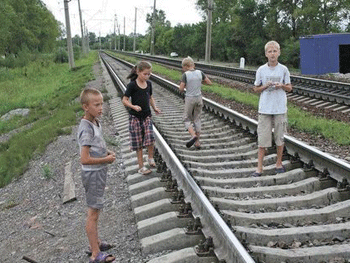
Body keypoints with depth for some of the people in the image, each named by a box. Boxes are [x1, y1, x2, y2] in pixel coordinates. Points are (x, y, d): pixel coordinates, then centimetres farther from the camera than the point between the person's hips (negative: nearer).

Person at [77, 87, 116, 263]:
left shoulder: (95, 122, 4)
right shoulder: (86, 129, -24)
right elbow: (85, 159, -28)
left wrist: (107, 153, 2)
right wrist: (106, 160, -17)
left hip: (99, 172, 9)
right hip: (93, 174, -9)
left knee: (95, 210, 21)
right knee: (93, 213, 1)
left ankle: (95, 242, 38)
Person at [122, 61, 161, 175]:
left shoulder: (149, 84, 5)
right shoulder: (132, 85, -11)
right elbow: (125, 100, -9)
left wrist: (155, 108, 3)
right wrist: (133, 106, -25)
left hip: (147, 116, 4)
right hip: (135, 117, -4)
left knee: (150, 139, -14)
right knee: (138, 143, 3)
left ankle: (150, 158, 11)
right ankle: (141, 166, 13)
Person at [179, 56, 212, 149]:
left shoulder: (185, 75, -11)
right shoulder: (200, 73, 0)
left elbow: (181, 89, -12)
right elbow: (209, 83, 7)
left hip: (189, 99, -4)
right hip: (199, 98, 4)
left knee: (187, 119, 10)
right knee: (197, 119, 13)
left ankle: (193, 135, -14)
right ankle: (197, 142, 15)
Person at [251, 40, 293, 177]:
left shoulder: (283, 69, 3)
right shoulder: (261, 70, 2)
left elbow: (289, 88, 10)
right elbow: (256, 89, 8)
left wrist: (281, 86, -11)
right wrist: (266, 86, -11)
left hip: (280, 108, 1)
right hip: (265, 108, -1)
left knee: (280, 137, 8)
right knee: (262, 138, -1)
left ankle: (279, 163, 24)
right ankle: (259, 167, 5)